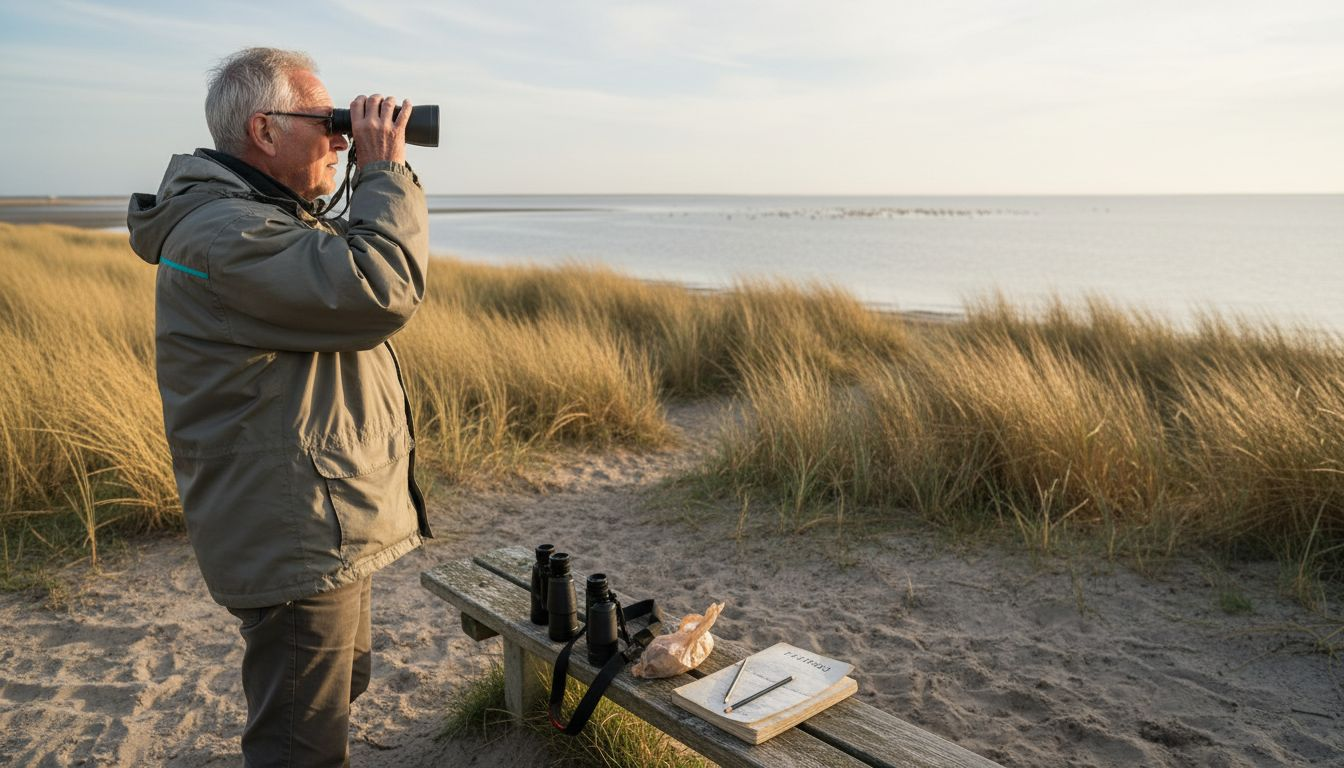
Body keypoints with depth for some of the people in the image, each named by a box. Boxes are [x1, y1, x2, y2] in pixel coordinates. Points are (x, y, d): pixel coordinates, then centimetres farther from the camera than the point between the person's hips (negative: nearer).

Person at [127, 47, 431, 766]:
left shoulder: (263, 216, 14)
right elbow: (381, 290, -31)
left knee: (343, 676, 30)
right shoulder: (222, 234, -22)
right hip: (295, 540, -11)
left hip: (322, 528, 11)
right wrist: (385, 170, -21)